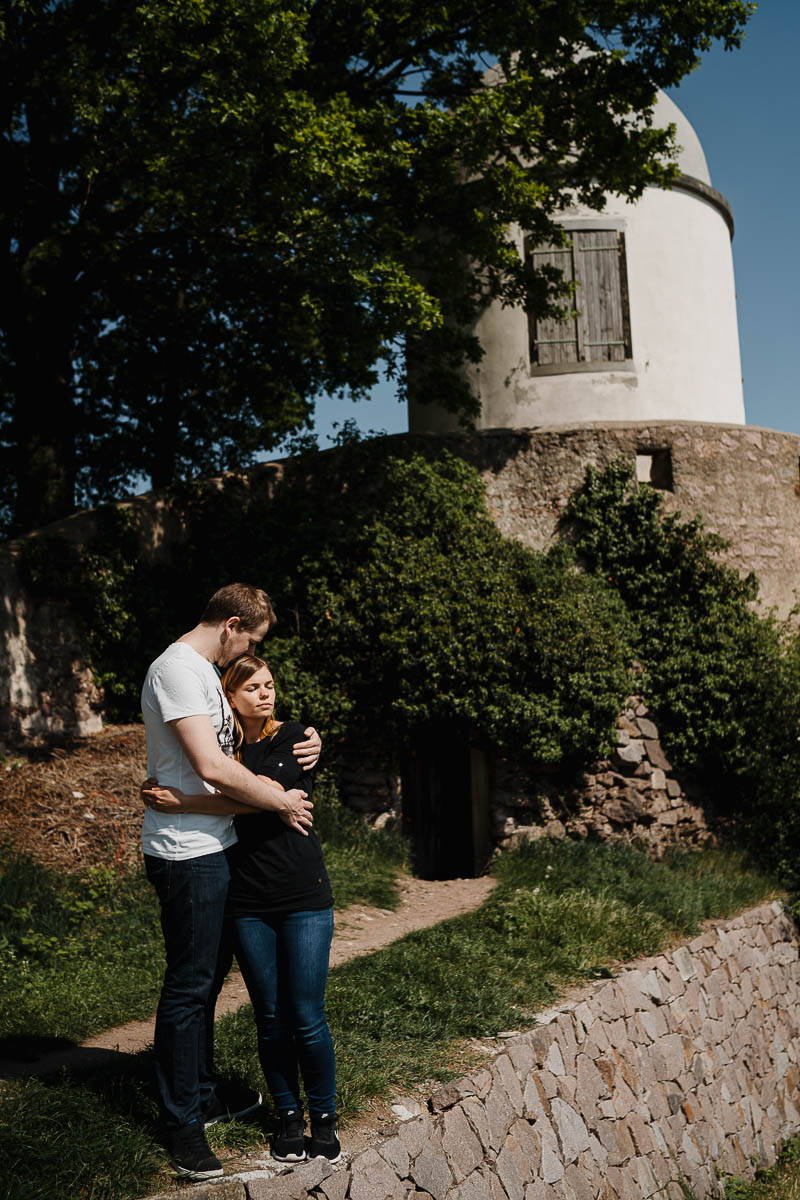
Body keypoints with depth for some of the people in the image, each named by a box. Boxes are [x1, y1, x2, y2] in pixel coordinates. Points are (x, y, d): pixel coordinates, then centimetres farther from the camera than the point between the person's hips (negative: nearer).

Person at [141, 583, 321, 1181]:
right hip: (187, 852, -10)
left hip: (215, 847, 10)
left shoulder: (209, 672, 17)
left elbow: (234, 749, 25)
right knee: (189, 985, -1)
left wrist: (302, 749, 6)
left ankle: (204, 1095, 33)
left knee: (207, 978, 19)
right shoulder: (177, 668, -16)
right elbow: (211, 766, -23)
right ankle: (183, 1125, 11)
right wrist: (279, 801, -12)